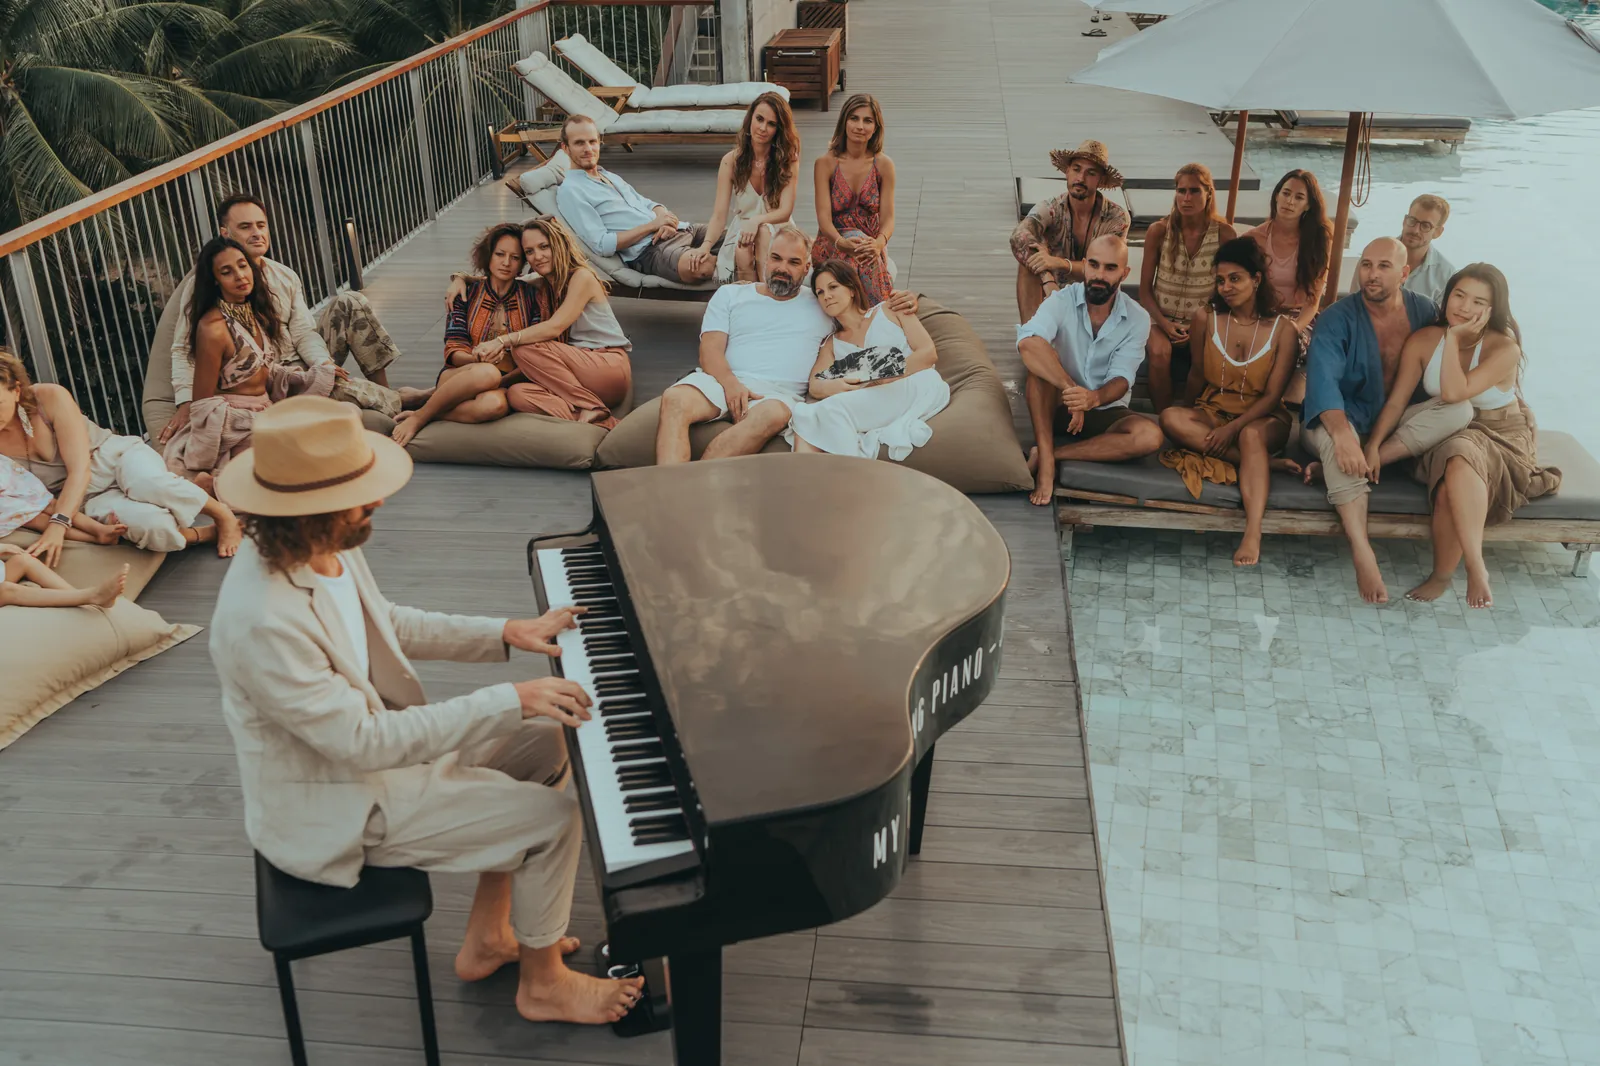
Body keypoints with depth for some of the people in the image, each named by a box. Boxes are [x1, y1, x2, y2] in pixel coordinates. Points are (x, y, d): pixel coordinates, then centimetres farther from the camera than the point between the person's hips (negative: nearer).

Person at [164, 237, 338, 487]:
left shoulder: (255, 312, 7)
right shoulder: (213, 328, -20)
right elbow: (203, 405, -16)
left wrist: (318, 373, 19)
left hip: (265, 414, 10)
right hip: (235, 427, -10)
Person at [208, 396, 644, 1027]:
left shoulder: (324, 548, -8)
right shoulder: (262, 620, -36)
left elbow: (388, 625, 11)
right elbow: (363, 742, -31)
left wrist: (506, 634, 4)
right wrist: (510, 700, -29)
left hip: (365, 741, 9)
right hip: (332, 811, -9)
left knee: (542, 743, 10)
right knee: (553, 819, -10)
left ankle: (488, 938, 20)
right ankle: (543, 985, 16)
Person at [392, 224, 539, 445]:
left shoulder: (530, 296, 7)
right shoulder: (467, 292, 8)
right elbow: (454, 350, 1)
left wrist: (506, 380, -19)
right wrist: (478, 359, -22)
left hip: (506, 382, 0)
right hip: (457, 376, 0)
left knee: (495, 404, -41)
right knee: (487, 373, -40)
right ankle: (419, 417, -23)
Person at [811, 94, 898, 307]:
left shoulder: (884, 165, 2)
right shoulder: (826, 163, -3)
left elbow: (888, 218, -4)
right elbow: (824, 217, -11)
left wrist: (879, 243, -29)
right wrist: (842, 242, -33)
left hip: (872, 247, 1)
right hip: (832, 246, -1)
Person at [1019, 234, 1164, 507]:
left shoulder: (1137, 319, -7)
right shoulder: (1062, 300, -12)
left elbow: (1121, 379, -16)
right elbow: (1027, 343, -32)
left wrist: (1094, 398, -40)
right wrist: (1073, 391, -41)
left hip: (1106, 411, 1)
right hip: (1058, 407, -1)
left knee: (1150, 436, -30)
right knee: (1038, 355, -30)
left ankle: (1046, 454, -24)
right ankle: (1046, 460, -31)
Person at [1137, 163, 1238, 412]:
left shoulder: (1224, 232, -4)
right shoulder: (1159, 231, -4)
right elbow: (1145, 290, 1)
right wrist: (1165, 324, -13)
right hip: (1160, 318, 0)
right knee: (1160, 351, -33)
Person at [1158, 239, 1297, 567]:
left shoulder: (1282, 330, -5)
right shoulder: (1206, 319, 0)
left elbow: (1272, 395, -9)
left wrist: (1234, 428, -20)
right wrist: (1193, 414, 3)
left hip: (1262, 420, -2)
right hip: (1212, 413, 3)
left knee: (1251, 435, -39)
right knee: (1170, 418, -30)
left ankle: (1253, 532, -54)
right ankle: (1267, 463, -30)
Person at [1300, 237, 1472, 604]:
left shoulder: (1424, 312, 0)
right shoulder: (1338, 319, -14)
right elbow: (1323, 378, -29)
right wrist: (1342, 436, -45)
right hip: (1341, 418, -4)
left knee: (1460, 409, -20)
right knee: (1336, 437, -38)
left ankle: (1331, 464, -30)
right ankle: (1362, 553, -42)